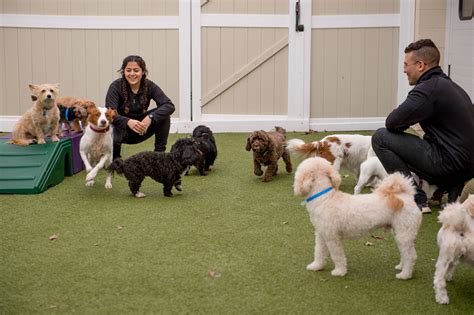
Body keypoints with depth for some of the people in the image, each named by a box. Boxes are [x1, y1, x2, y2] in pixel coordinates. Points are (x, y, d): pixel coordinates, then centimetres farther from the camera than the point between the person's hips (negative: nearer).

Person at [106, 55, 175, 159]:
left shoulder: (149, 86, -11)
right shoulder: (116, 86, -17)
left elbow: (169, 106, -23)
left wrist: (150, 117, -40)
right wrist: (128, 121, -48)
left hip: (141, 129, 2)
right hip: (121, 128, -2)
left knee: (163, 114, -22)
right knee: (112, 138, -37)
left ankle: (160, 152, -10)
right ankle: (115, 158, -2)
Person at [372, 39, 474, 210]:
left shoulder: (429, 89, -14)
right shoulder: (450, 85, 16)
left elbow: (392, 122, -18)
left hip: (450, 163, -10)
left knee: (380, 137, -7)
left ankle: (415, 199, -5)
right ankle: (450, 187, 12)